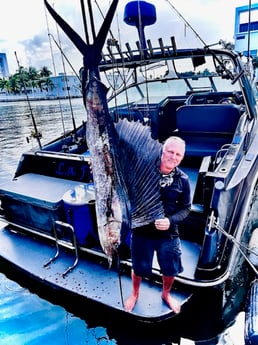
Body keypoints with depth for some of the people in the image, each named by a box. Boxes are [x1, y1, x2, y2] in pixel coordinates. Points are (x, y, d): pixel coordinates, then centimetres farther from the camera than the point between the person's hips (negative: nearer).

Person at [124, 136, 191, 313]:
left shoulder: (183, 180, -9)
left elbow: (185, 207, 0)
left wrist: (171, 220, -18)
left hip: (169, 235, 2)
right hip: (141, 231, -1)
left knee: (171, 269, 21)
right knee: (139, 267, 20)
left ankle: (166, 294, 55)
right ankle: (135, 294, 52)